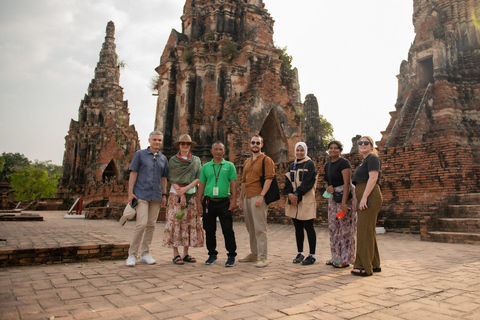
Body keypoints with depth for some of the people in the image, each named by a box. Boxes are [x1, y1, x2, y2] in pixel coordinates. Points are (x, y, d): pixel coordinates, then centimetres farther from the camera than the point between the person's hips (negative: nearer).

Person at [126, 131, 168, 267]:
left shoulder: (163, 159, 15)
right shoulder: (140, 154, 4)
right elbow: (133, 173, 0)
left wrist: (164, 195, 10)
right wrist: (130, 192, -7)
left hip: (156, 196, 4)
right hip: (142, 194, -4)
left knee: (151, 225, 6)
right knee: (141, 224, -12)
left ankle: (145, 253, 17)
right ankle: (132, 254, 0)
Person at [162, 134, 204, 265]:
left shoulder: (196, 160, 11)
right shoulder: (173, 160, 6)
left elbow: (198, 178, 2)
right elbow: (172, 179, -2)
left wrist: (186, 188, -12)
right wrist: (181, 195, -11)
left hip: (191, 195, 3)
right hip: (176, 194, -2)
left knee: (190, 222, 2)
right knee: (175, 222, -5)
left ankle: (186, 254, 11)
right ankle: (176, 255, 1)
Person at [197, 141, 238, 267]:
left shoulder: (229, 166, 5)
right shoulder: (206, 166, 10)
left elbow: (233, 183, 1)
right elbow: (202, 184, 10)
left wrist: (234, 200, -7)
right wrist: (199, 201, 5)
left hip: (224, 201, -2)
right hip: (209, 201, 3)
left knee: (228, 230, -2)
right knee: (209, 230, 9)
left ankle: (231, 256, 8)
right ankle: (212, 254, 24)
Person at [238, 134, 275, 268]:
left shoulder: (266, 160, -2)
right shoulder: (247, 162, 20)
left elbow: (268, 179, -12)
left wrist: (261, 196, -20)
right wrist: (241, 199, 18)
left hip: (257, 197, -7)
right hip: (247, 197, 7)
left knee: (260, 229, -6)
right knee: (250, 228, 13)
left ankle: (263, 258, -1)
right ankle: (253, 254, 24)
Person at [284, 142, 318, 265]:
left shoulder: (310, 164, -2)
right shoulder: (292, 166, 15)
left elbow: (308, 182, -12)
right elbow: (287, 181, 7)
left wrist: (297, 194, -17)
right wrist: (290, 194, -11)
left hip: (306, 200, -5)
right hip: (293, 200, 6)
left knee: (308, 227, -3)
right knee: (298, 228, 10)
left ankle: (312, 255, 6)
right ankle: (300, 253, 19)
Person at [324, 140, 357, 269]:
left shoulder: (343, 163, -11)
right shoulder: (328, 165, 13)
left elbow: (347, 184, -18)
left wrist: (344, 203, -24)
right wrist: (328, 187, -3)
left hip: (345, 195, -8)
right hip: (333, 196, 8)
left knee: (345, 227, -4)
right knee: (333, 227, 11)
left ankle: (345, 259, 6)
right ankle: (336, 257, 22)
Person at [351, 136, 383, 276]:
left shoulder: (372, 158, -6)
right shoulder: (365, 160, 23)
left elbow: (373, 178, -18)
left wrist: (364, 197, -24)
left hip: (369, 198, -10)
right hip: (366, 200, 10)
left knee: (365, 230, -9)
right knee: (368, 231, 12)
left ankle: (364, 267, -4)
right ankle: (374, 265, 21)